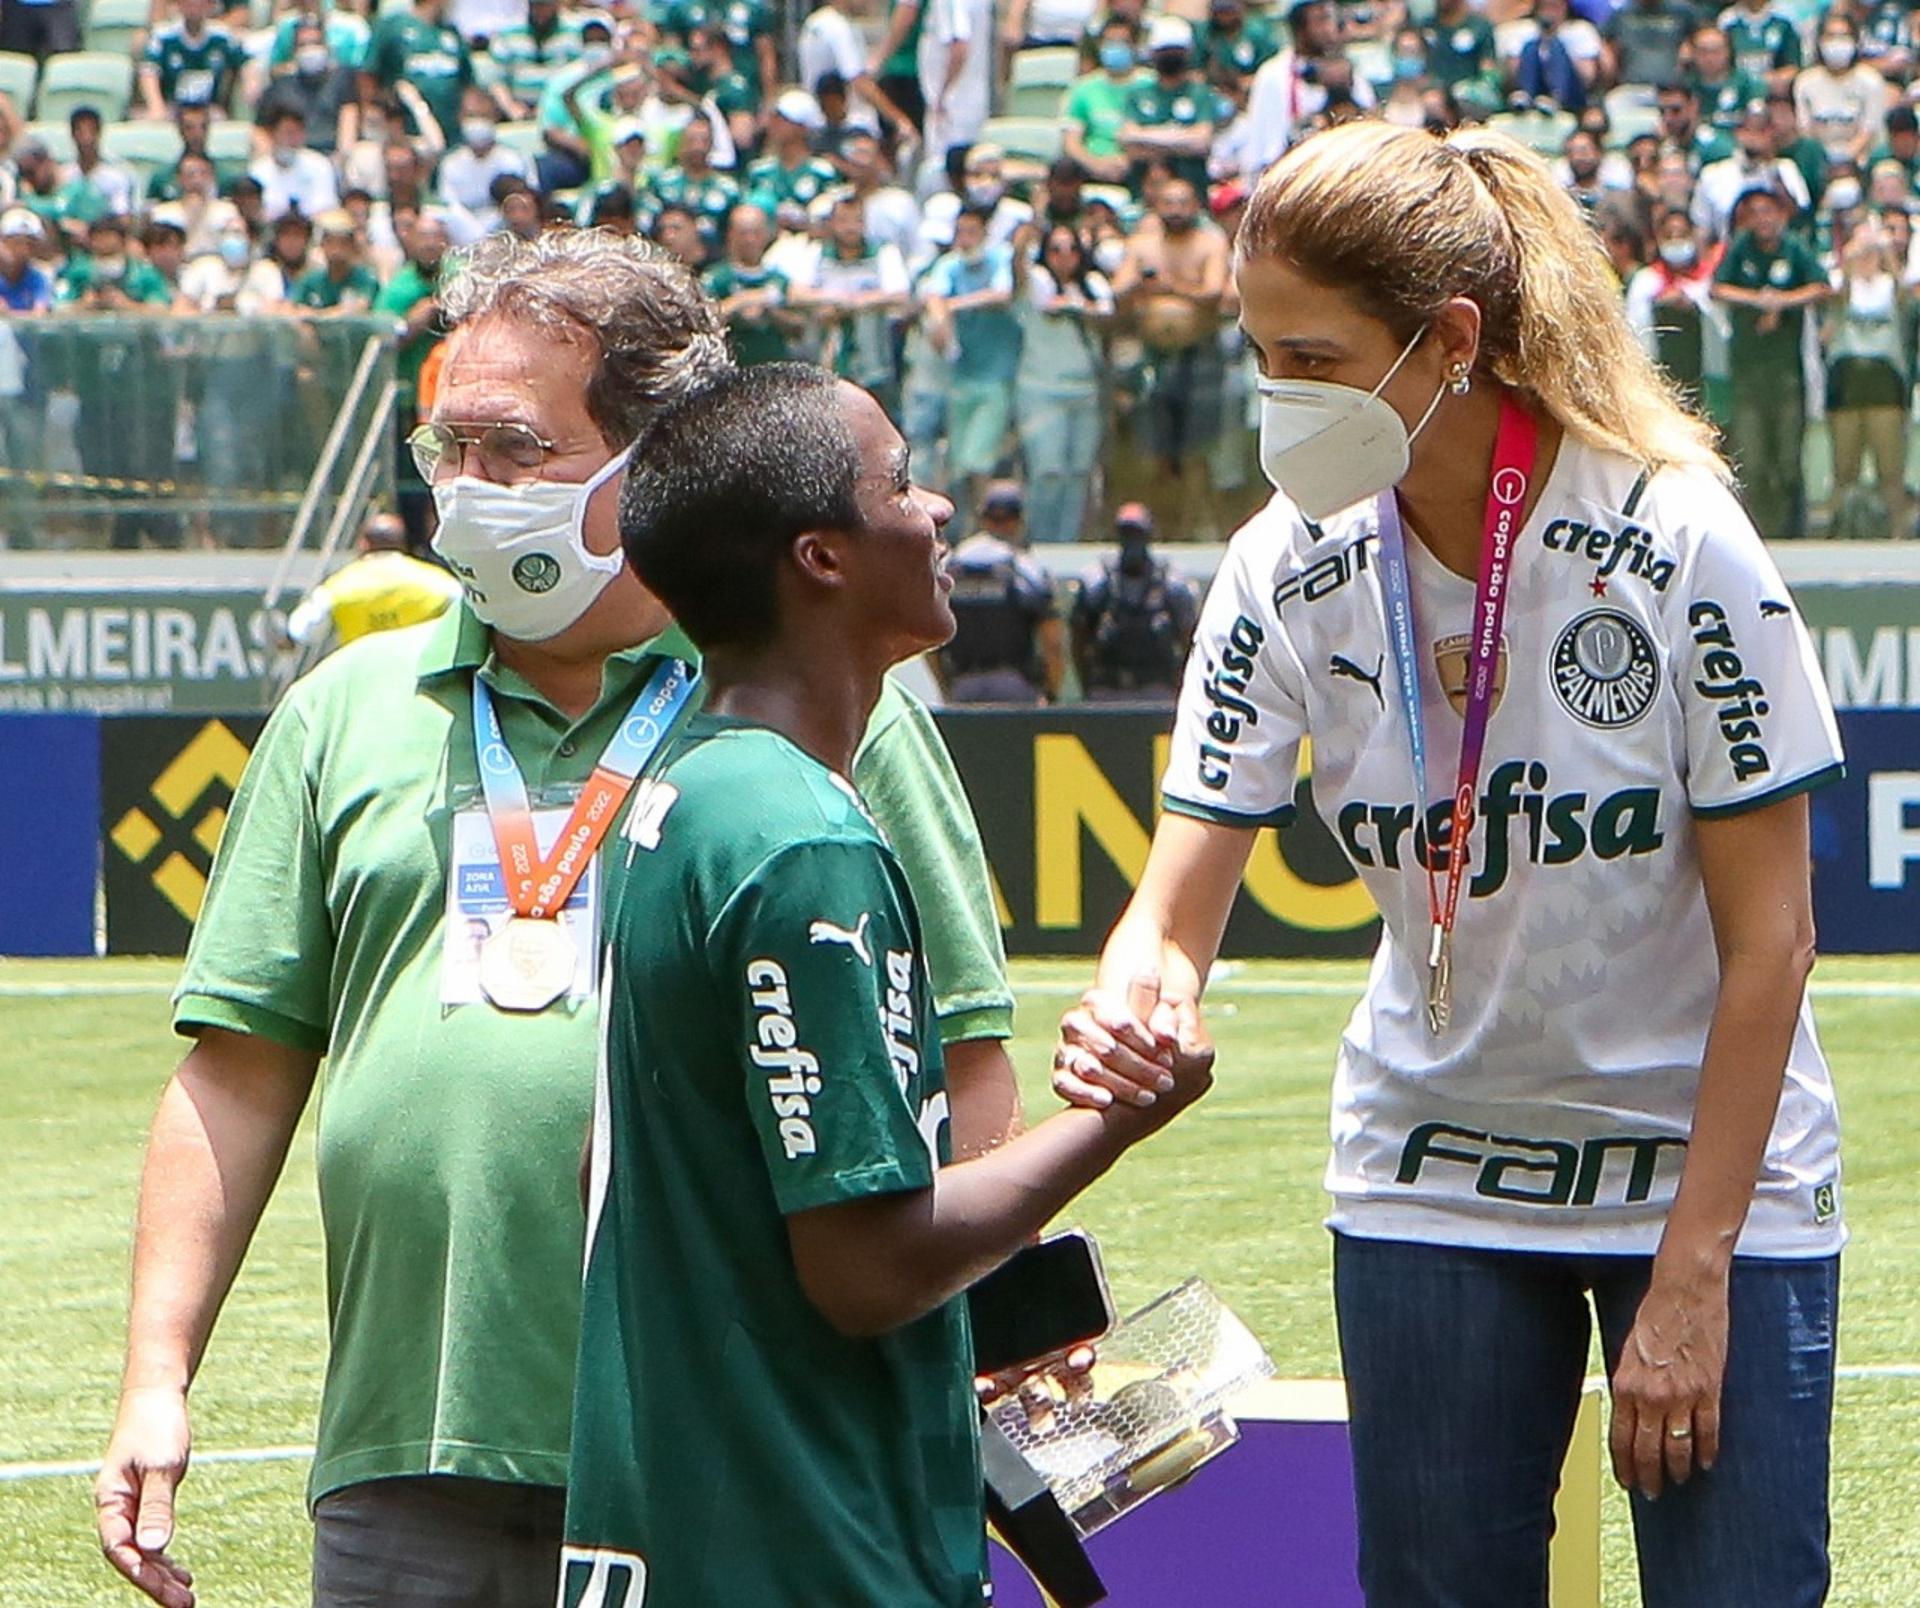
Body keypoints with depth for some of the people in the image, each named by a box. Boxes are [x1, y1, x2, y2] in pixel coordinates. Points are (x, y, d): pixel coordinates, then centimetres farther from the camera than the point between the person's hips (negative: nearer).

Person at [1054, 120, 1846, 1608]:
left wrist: (1692, 1284, -15)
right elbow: (1181, 899, -9)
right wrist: (1125, 1017, -34)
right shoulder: (1292, 573, -9)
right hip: (1431, 1184, 3)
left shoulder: (1678, 546, -19)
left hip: (1715, 1171, -3)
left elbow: (1766, 937, -14)